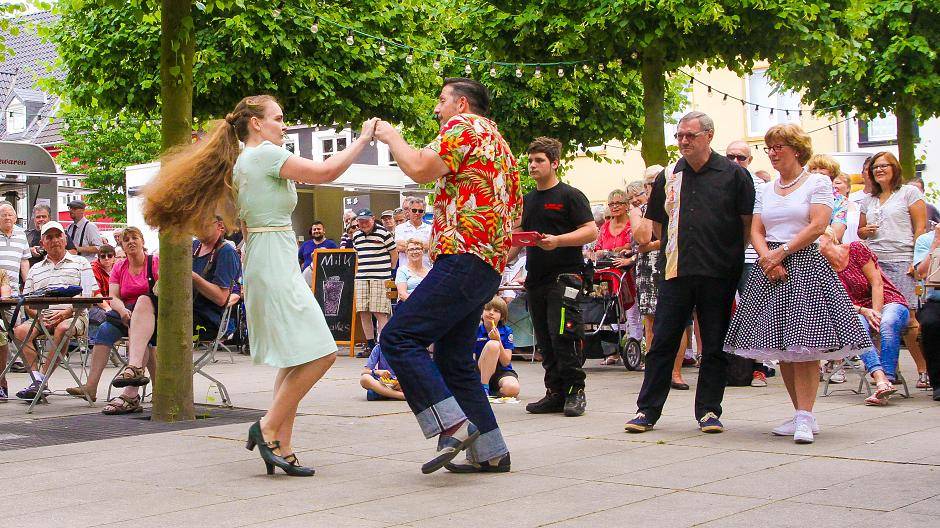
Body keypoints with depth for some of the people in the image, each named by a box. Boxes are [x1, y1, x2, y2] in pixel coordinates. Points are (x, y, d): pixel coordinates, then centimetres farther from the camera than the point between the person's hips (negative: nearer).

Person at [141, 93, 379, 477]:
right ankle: (268, 429, -7)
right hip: (275, 262, -11)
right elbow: (326, 172, -14)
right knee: (318, 353, -12)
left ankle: (281, 448, 7)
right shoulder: (266, 154, -10)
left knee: (295, 360, 9)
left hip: (264, 264, 11)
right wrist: (363, 139, -3)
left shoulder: (242, 162, 19)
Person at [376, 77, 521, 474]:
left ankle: (453, 426, -21)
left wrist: (390, 136, 2)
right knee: (453, 359, 12)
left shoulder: (464, 126, -2)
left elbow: (420, 169, -16)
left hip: (464, 259, -10)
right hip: (488, 267, 10)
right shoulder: (497, 140, 29)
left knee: (399, 337, -15)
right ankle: (490, 452, 12)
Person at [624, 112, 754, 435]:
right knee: (662, 342, 2)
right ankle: (647, 410, 6)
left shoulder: (733, 174, 0)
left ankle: (709, 411, 13)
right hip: (676, 273, 3)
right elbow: (657, 221, 22)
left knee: (715, 345, 5)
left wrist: (730, 255, 3)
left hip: (719, 274, -2)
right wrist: (675, 250, 13)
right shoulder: (667, 177, 11)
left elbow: (750, 222, 2)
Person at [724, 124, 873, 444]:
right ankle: (802, 415, 10)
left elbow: (817, 226, -9)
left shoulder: (818, 183, 2)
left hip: (805, 265, -6)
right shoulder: (767, 190, 17)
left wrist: (781, 252, -12)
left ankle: (804, 418, -15)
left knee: (804, 344, -13)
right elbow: (756, 231, 10)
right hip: (769, 269, 6)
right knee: (781, 347, 3)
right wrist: (767, 258, -9)